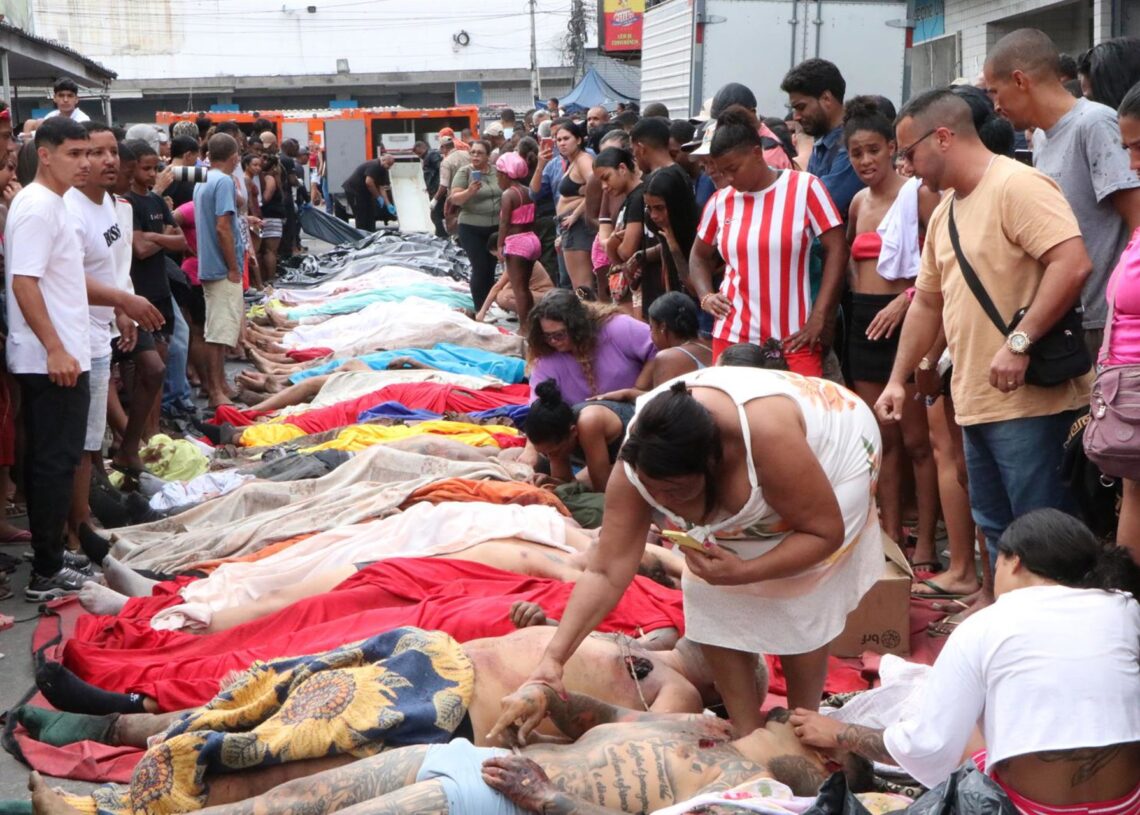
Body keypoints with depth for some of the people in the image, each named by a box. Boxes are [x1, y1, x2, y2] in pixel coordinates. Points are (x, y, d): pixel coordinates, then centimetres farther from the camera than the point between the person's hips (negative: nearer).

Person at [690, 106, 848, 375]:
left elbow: (836, 250, -4)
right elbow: (699, 256, 21)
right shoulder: (720, 200, 6)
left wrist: (818, 318, -9)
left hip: (792, 339, -3)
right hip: (731, 336, 3)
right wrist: (705, 296, 2)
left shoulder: (805, 187, -3)